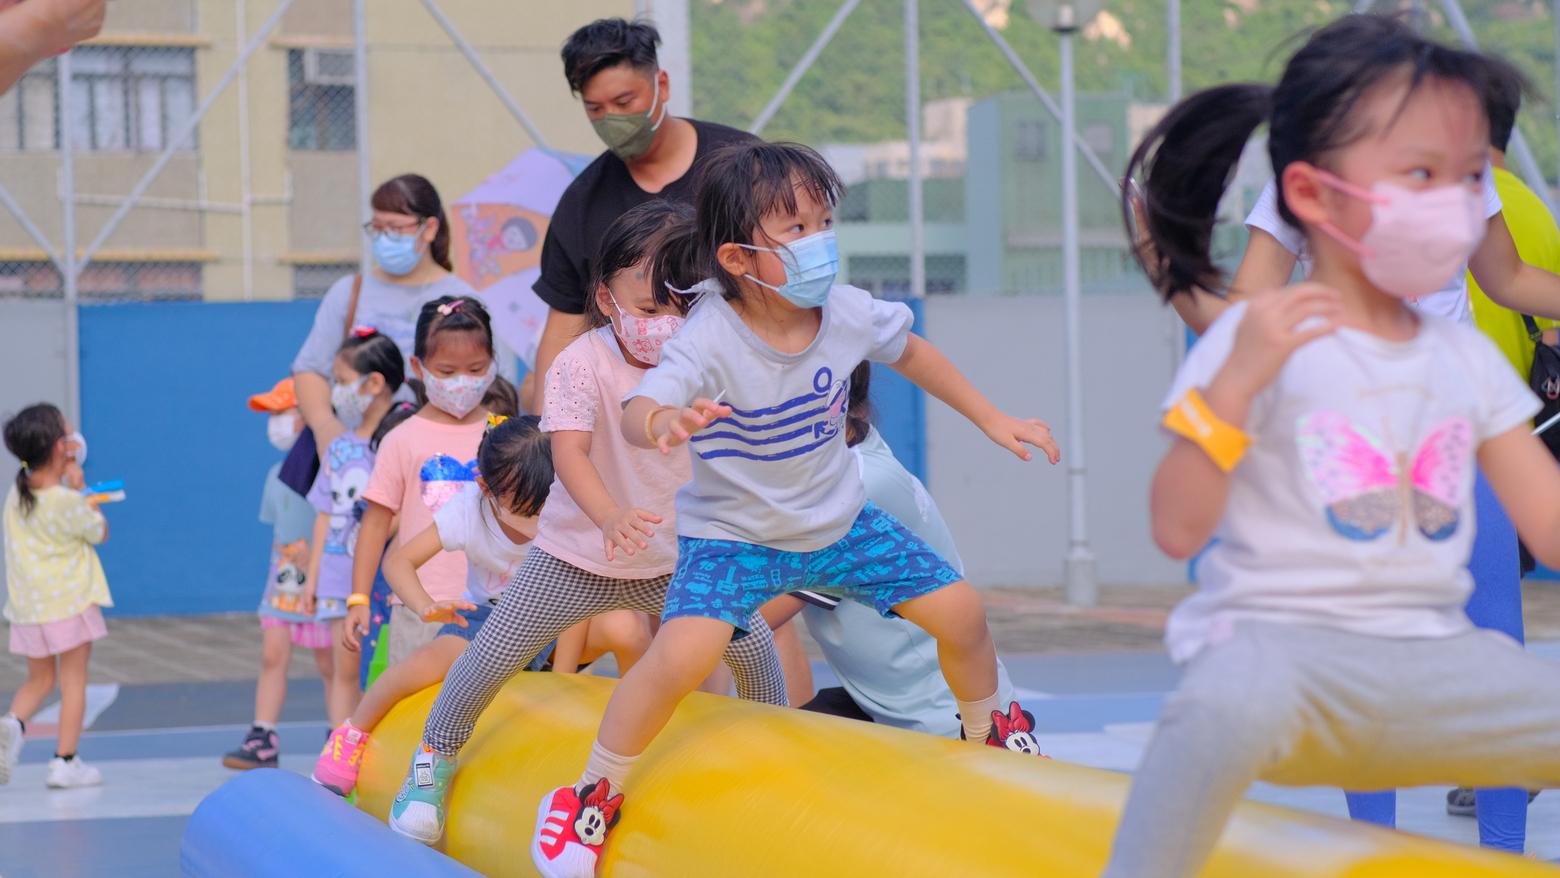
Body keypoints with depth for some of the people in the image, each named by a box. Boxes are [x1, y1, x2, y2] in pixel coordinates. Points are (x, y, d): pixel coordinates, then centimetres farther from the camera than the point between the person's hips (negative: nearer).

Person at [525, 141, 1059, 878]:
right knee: (683, 652, -27)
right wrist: (663, 421, -69)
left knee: (958, 610, 3)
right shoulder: (710, 342, -29)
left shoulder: (846, 313, -13)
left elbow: (909, 351, 9)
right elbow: (637, 411, -44)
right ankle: (594, 792, -5)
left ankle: (988, 730, 35)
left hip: (838, 520, 5)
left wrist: (991, 419, 13)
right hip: (732, 534, -5)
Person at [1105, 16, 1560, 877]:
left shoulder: (1467, 357, 14)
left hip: (1432, 659, 6)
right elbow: (1177, 530, -11)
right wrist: (1236, 382, -20)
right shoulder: (1260, 340, -3)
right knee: (1231, 701, -40)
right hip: (1278, 635, -6)